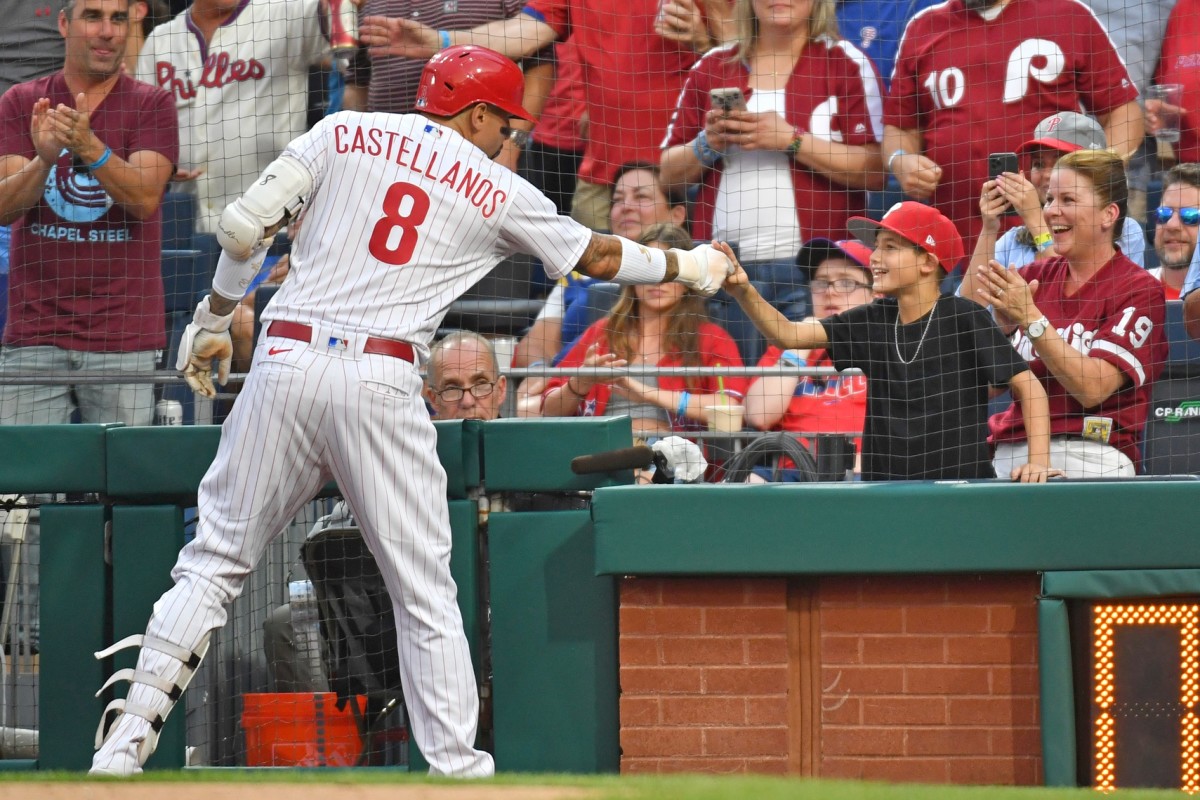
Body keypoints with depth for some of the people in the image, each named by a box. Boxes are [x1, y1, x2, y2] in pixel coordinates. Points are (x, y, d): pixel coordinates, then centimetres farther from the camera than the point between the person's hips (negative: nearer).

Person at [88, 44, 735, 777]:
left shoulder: (345, 134, 11)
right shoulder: (498, 191, 11)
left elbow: (244, 226, 4)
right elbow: (599, 256, 24)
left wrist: (215, 319, 18)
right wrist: (688, 266, 40)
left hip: (286, 361, 2)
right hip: (381, 385, -1)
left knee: (215, 559, 7)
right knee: (426, 593, 7)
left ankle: (126, 743, -3)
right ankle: (458, 770, 2)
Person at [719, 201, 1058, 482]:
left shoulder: (964, 318, -6)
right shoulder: (872, 320, 8)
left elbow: (1027, 386, -5)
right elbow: (788, 335, 3)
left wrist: (1038, 462, -16)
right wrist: (745, 293, -15)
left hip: (961, 484, -5)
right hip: (886, 491, 5)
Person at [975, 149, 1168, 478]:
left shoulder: (1139, 290, 1)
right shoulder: (1036, 276, 17)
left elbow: (1092, 388, -9)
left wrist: (1029, 318, -17)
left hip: (1087, 461, -5)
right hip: (1011, 455, 5)